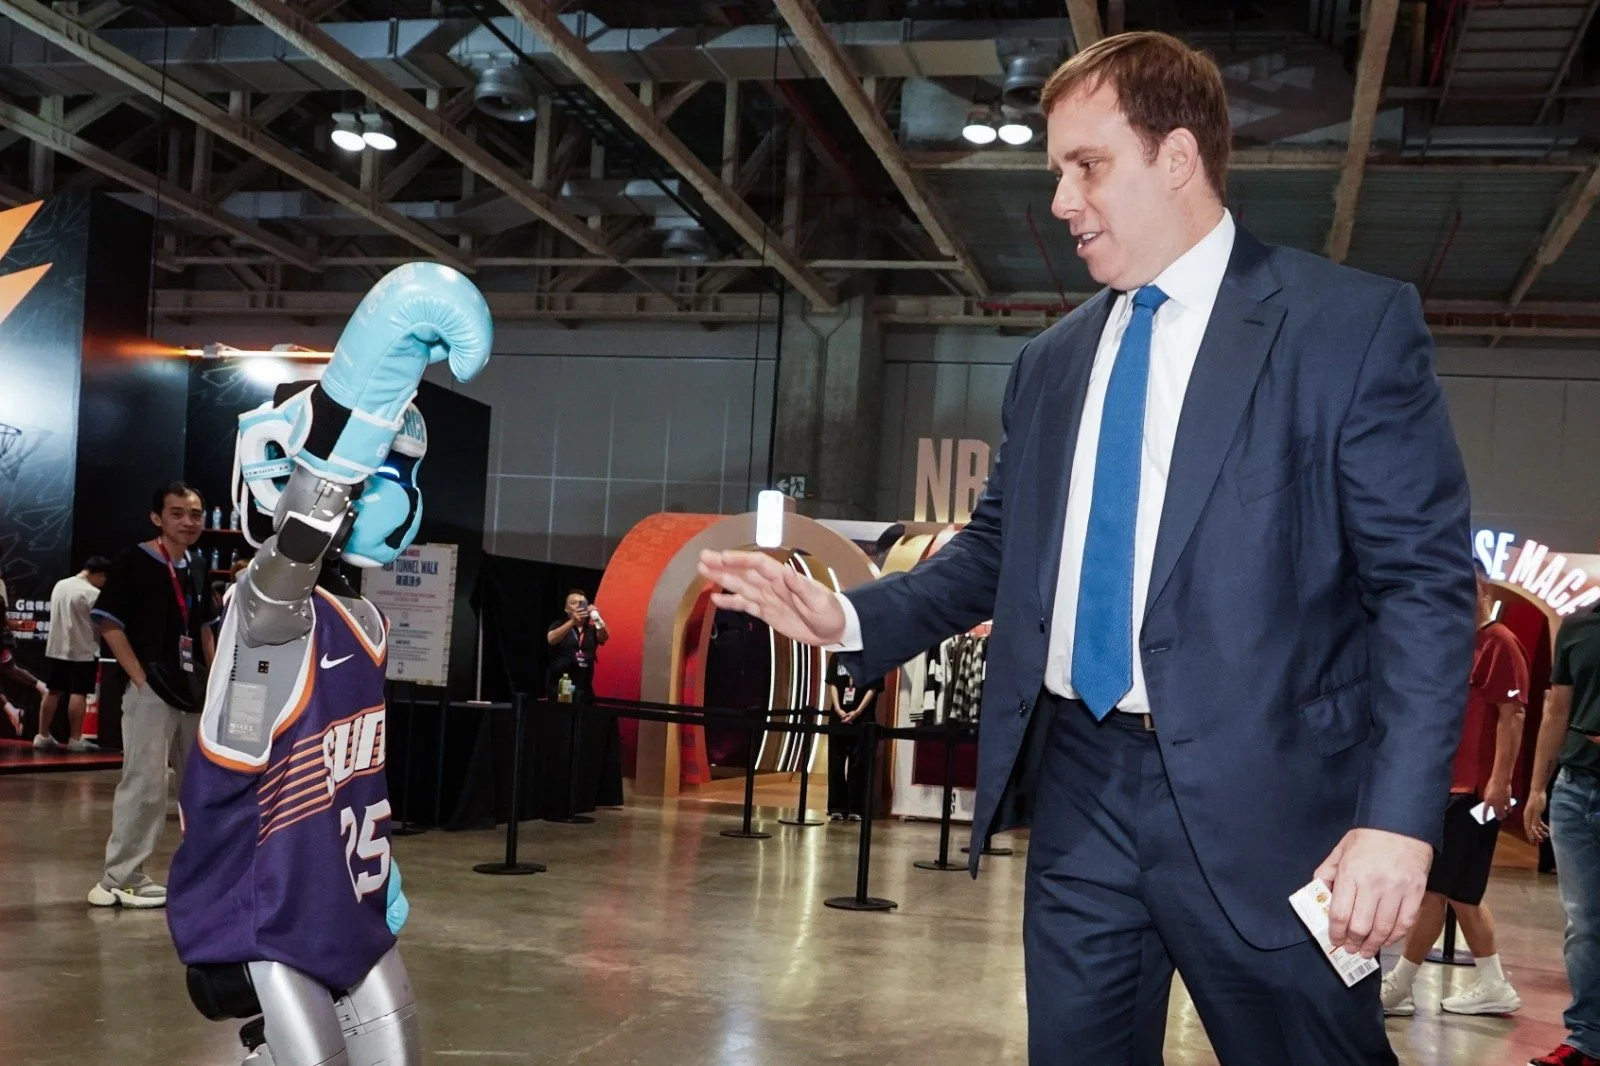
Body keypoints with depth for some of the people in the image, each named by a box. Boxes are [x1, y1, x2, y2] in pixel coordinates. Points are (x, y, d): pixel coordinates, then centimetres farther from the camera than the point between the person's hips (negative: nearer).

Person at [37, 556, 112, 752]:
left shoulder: (59, 585, 9)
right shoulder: (93, 594, -16)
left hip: (57, 648, 7)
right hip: (83, 651, -7)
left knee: (53, 691, 11)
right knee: (78, 694, -3)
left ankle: (42, 736, 13)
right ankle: (75, 739, -3)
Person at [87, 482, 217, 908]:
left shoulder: (198, 567, 12)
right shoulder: (132, 562, -8)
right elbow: (109, 624, -11)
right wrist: (140, 678, -15)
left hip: (195, 690, 8)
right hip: (151, 690, -7)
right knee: (145, 783, -8)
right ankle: (119, 880, 1)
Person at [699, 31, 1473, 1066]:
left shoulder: (1352, 324, -5)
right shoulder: (1053, 360, 13)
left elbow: (1425, 581, -9)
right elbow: (998, 551, 17)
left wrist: (1398, 817, -17)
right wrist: (850, 615, 1)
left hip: (1260, 797, -5)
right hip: (1080, 788, 5)